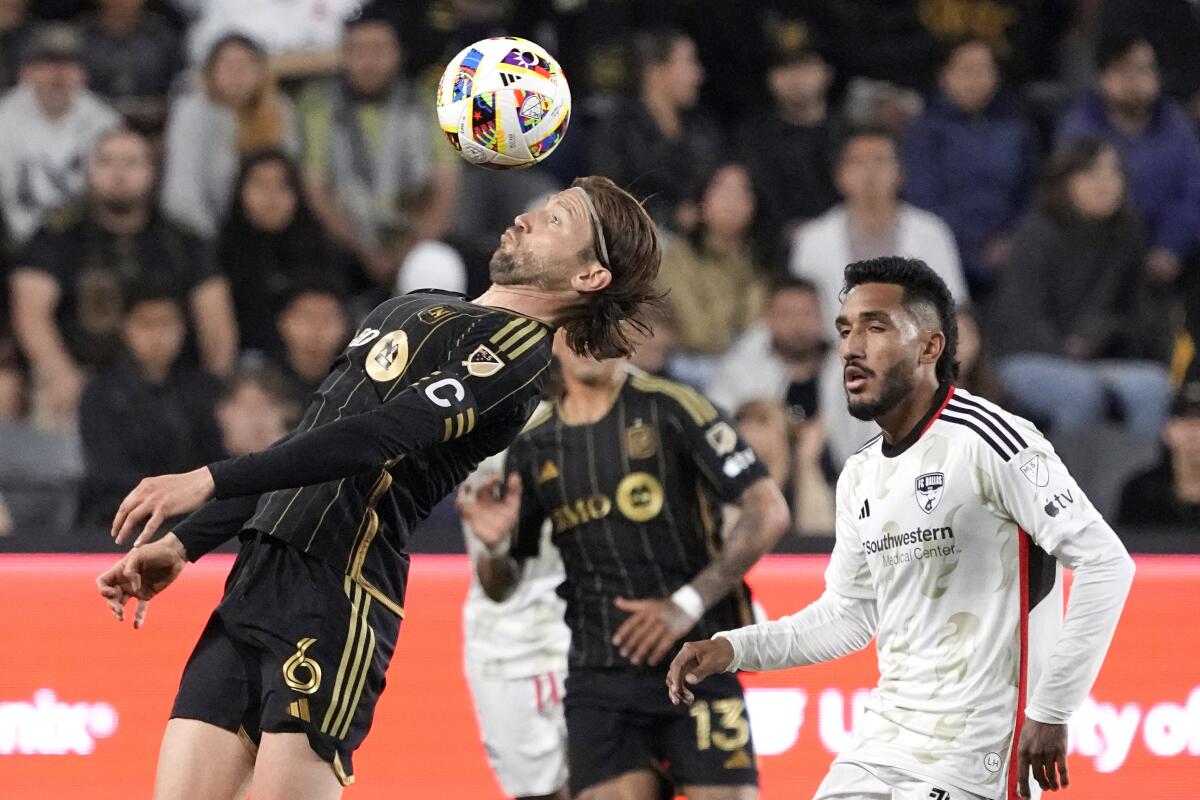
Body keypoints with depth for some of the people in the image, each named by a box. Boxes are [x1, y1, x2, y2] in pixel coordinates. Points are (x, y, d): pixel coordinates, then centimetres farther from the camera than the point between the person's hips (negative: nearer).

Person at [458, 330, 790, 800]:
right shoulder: (534, 447, 9)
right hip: (598, 671, 3)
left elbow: (769, 510, -8)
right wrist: (495, 547, -8)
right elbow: (502, 586, 16)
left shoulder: (670, 409, -4)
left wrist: (688, 603, -15)